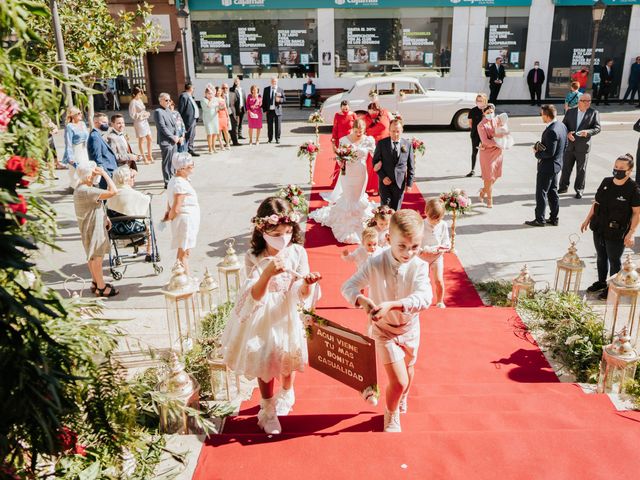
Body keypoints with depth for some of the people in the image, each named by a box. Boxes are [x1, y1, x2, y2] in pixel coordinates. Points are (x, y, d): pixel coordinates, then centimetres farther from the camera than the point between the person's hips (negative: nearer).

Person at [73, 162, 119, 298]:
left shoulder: (82, 188, 5)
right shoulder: (86, 191, -29)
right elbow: (113, 191, -33)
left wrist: (105, 218, 17)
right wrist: (104, 173, -25)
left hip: (95, 226, 10)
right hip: (93, 228, -10)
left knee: (93, 256, 20)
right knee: (96, 257, 1)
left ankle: (96, 282, 33)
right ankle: (101, 287, 13)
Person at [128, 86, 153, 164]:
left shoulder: (140, 100, 10)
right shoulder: (133, 102, -14)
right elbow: (133, 115, -17)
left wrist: (147, 114, 1)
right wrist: (143, 114, -17)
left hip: (145, 121, 8)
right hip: (139, 122, -8)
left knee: (149, 139, 12)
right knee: (141, 141, 1)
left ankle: (149, 156, 24)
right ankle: (145, 158, 8)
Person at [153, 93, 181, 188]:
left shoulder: (168, 110, 15)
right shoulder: (158, 112, -11)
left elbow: (174, 124, 13)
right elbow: (163, 127, -16)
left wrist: (177, 136, -2)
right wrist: (173, 137, -14)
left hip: (173, 140, 8)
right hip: (165, 141, -8)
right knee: (167, 163, -2)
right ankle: (167, 183, 3)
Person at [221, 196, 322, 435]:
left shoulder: (298, 252, -14)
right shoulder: (254, 258, -19)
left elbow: (302, 295, -11)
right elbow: (255, 296, -24)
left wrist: (307, 283, -35)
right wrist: (268, 273, -41)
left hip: (287, 316, 2)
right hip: (262, 318, -2)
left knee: (288, 357, 21)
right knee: (265, 363, 10)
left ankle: (286, 393, 52)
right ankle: (268, 410, 32)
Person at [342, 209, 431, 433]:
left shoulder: (419, 267, -21)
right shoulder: (375, 264, -22)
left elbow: (424, 298, -35)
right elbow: (348, 286, -18)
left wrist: (392, 305, -49)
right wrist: (362, 300, -40)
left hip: (410, 328, 3)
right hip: (385, 331, -3)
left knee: (408, 372, 27)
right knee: (398, 381, -7)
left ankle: (401, 400, 60)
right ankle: (391, 415, 25)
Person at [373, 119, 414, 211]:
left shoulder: (408, 144, 1)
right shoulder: (381, 143, -2)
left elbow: (411, 166, 5)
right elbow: (375, 162, 1)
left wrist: (409, 183, 0)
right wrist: (383, 177, -10)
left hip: (400, 183, 1)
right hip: (385, 181, -1)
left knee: (396, 210, 9)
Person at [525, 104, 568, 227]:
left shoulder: (551, 131, -27)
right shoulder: (562, 125, 4)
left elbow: (550, 152, -27)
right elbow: (564, 146, 11)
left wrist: (537, 153, -11)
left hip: (547, 166, -10)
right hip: (556, 164, 10)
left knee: (541, 193, 2)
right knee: (552, 192, 17)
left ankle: (540, 219, 11)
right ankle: (554, 218, 26)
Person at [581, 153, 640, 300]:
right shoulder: (606, 182, 1)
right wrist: (588, 219, 13)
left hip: (616, 233, -5)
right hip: (599, 229, 5)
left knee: (614, 260, 10)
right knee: (601, 257, 20)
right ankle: (601, 282, 39)